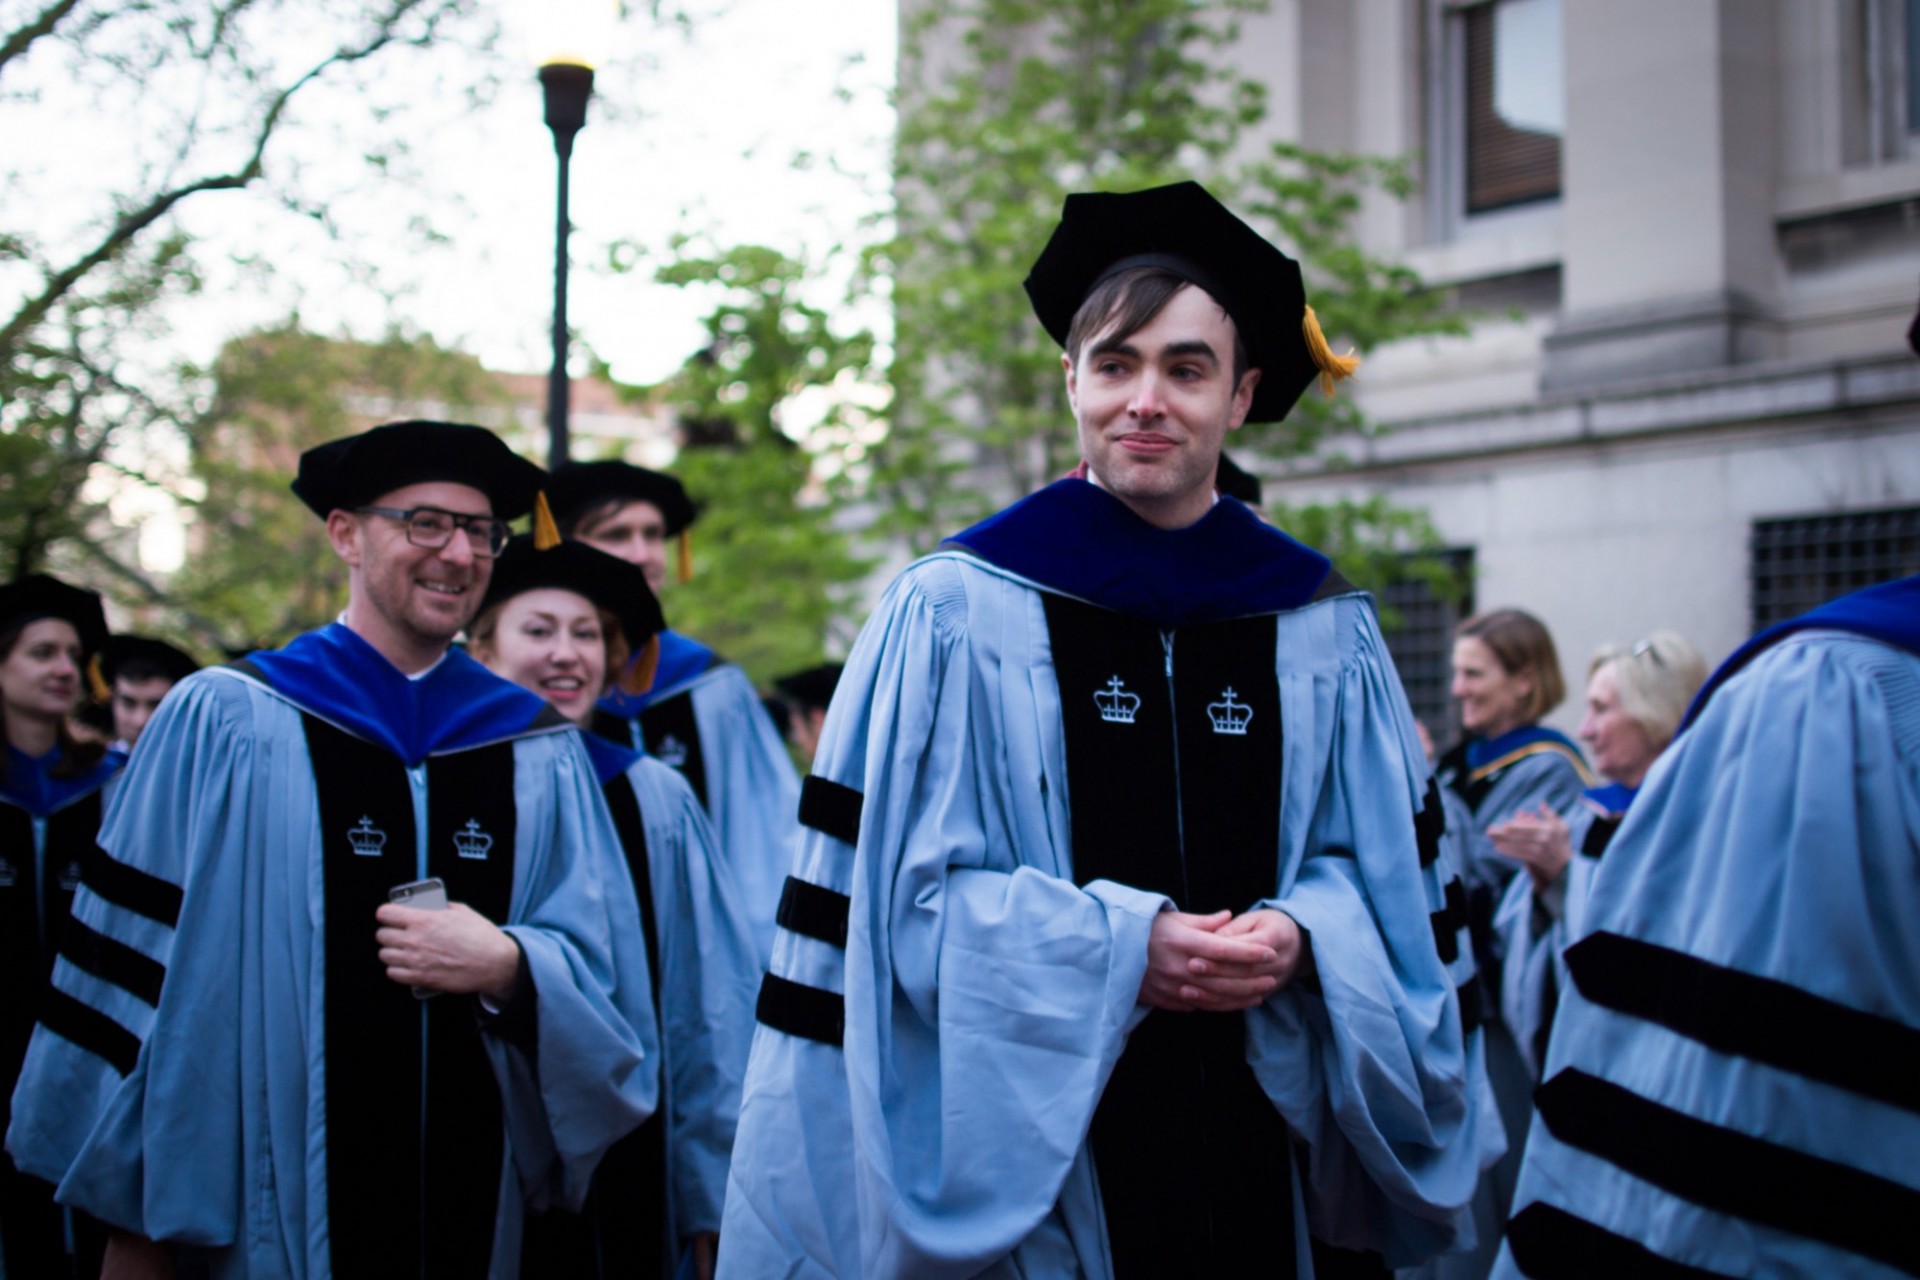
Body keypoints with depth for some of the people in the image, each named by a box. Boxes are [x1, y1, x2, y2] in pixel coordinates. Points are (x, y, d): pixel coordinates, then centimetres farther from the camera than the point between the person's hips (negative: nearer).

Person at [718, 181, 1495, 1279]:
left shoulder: (1325, 634, 6)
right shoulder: (958, 611, -3)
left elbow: (1391, 883, 8)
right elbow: (896, 889, -6)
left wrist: (1299, 936, -13)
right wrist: (1118, 948, -16)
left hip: (1258, 1141, 3)